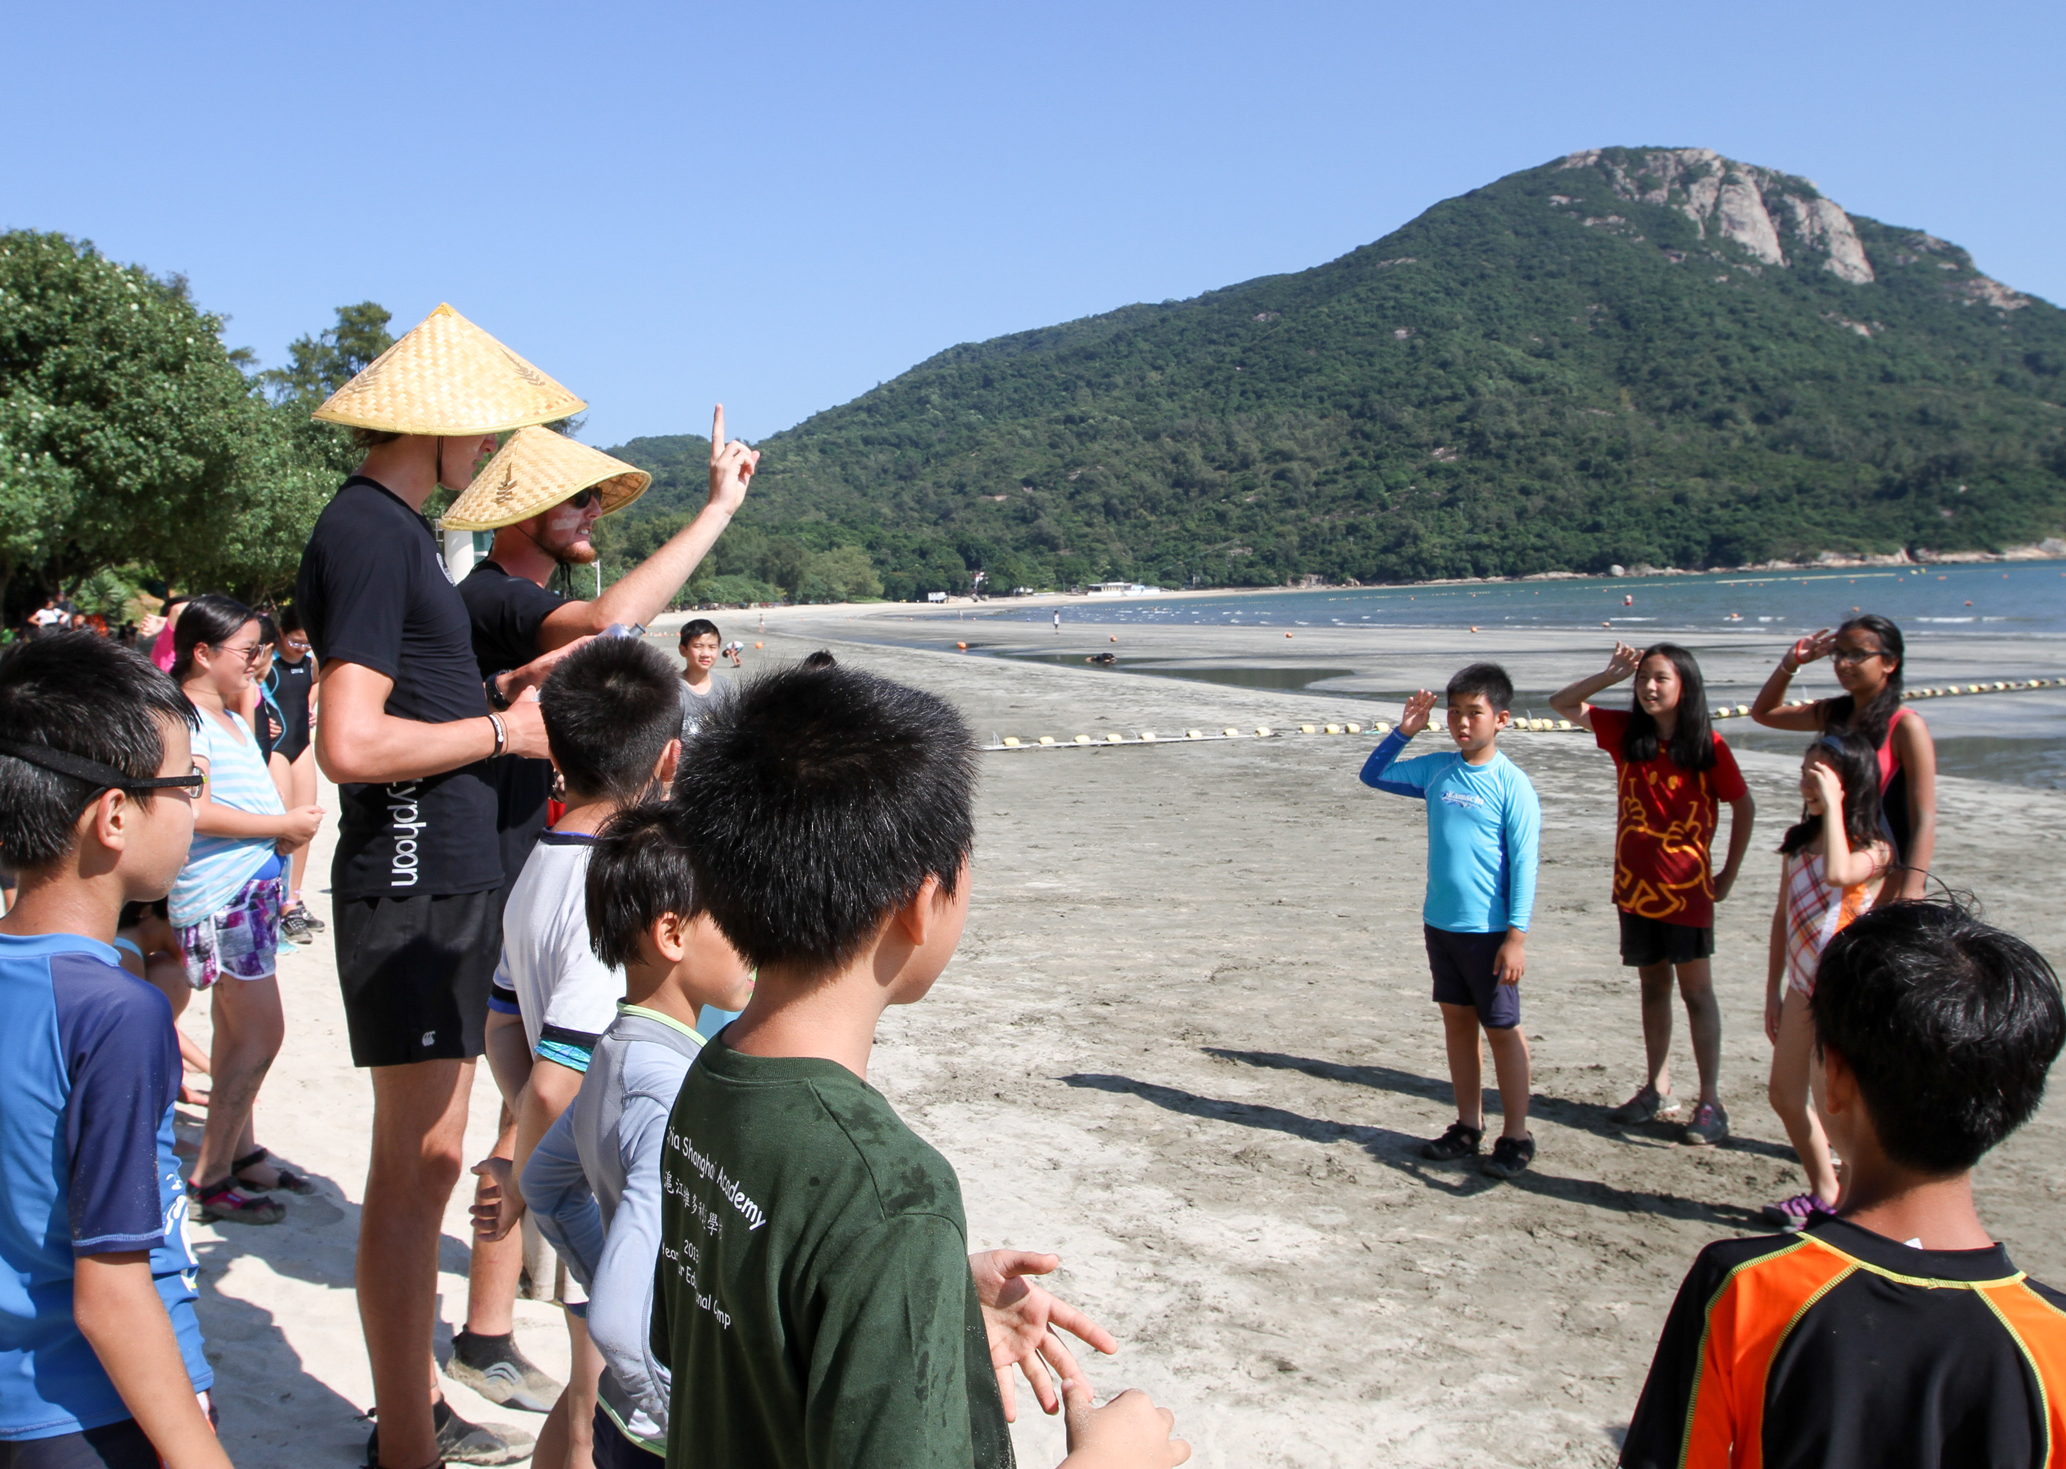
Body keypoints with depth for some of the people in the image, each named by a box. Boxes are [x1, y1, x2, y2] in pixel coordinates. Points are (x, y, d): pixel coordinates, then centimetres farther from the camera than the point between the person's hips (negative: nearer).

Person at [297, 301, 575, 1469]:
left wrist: (506, 683, 14)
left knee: (429, 1160, 16)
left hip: (450, 882, 10)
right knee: (414, 1169, -3)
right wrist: (505, 729, -13)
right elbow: (352, 743, -23)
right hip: (414, 887, -10)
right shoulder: (370, 532, -15)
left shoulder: (396, 529, 17)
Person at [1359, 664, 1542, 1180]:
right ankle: (1468, 1126, 27)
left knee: (1502, 1029, 3)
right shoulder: (1436, 770, 4)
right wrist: (1403, 732, 1)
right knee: (1456, 1021, 14)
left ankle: (1516, 1136, 15)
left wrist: (1516, 936, -15)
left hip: (1489, 931, -6)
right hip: (1440, 923, 6)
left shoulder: (1511, 784, -11)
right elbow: (1373, 775, 16)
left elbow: (1524, 862, -12)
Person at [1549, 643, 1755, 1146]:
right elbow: (1561, 704, 4)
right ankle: (1658, 1091, 23)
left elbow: (1744, 807, 1)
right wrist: (1611, 674, -9)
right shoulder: (1626, 732, 2)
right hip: (1634, 882, 4)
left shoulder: (1708, 745, -8)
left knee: (1695, 989, 0)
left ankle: (1710, 1103, 4)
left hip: (1686, 886, -4)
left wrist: (1729, 874, 1)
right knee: (1652, 985, 14)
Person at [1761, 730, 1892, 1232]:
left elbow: (1837, 874, -36)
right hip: (1802, 986, 7)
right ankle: (1824, 1193, 30)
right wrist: (1773, 990, 13)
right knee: (1785, 1096, 13)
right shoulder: (1798, 839, 7)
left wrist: (1832, 804, -27)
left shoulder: (1873, 849, -13)